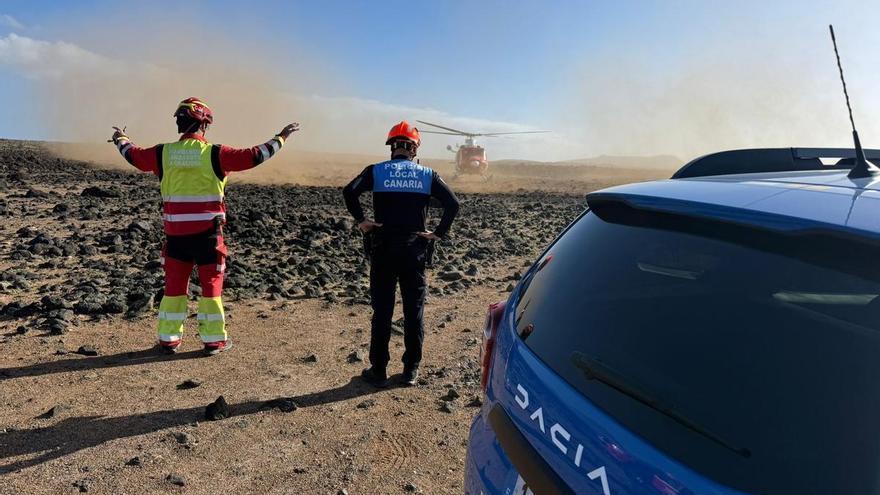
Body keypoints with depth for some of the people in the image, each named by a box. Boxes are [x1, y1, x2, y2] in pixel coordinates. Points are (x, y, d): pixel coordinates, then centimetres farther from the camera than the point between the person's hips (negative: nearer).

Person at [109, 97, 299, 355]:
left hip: (175, 232, 3)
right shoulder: (213, 153, -8)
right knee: (211, 285, 6)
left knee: (174, 285, 14)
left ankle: (168, 339, 23)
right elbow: (253, 156, -8)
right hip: (207, 231, -3)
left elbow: (134, 155, 21)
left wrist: (121, 139, 43)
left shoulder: (164, 153, 3)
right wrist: (281, 137, 3)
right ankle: (214, 340, 13)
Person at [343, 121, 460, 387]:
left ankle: (378, 371, 16)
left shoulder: (376, 171, 0)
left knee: (382, 311, 8)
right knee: (414, 312, 10)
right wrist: (439, 233, -1)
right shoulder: (427, 175, 2)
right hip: (415, 252, 1)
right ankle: (411, 370, 19)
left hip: (383, 251, 0)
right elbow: (453, 204, -7)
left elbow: (349, 191, -15)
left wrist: (361, 220, -4)